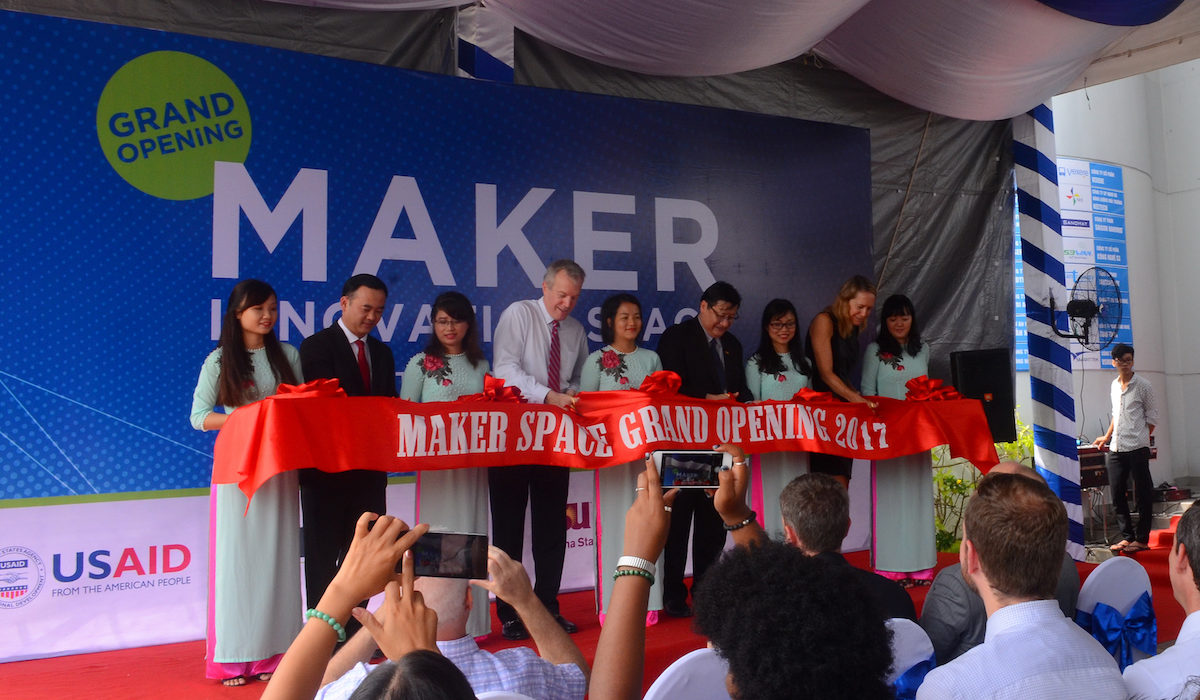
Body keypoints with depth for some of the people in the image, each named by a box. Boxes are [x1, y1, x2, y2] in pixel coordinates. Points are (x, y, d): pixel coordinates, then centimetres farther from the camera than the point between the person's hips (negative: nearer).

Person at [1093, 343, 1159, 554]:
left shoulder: (1143, 385, -2)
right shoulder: (1114, 386, 14)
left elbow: (1152, 417, 1)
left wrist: (1141, 439, -4)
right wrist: (1107, 437, 28)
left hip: (1137, 449, -6)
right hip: (1115, 449, 6)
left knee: (1143, 493, 1)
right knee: (1117, 494, 6)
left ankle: (1142, 539, 8)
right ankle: (1127, 536, 16)